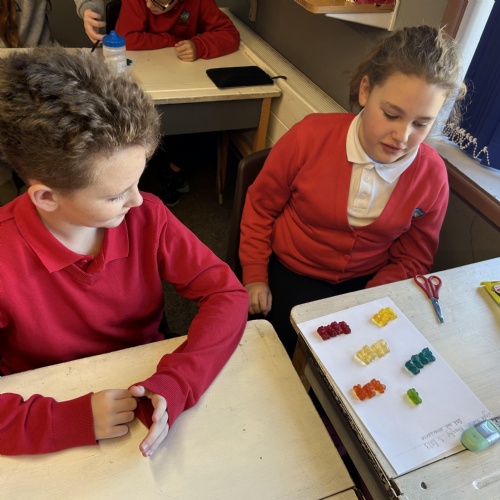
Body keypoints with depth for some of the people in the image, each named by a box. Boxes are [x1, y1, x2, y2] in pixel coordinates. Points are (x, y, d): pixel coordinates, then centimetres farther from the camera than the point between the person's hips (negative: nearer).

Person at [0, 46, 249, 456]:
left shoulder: (147, 217, -14)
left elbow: (227, 294, -14)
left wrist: (173, 385, -26)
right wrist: (70, 420, -31)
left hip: (144, 388, 1)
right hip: (53, 404, 0)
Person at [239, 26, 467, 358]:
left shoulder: (432, 175, -12)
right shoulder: (310, 136, -18)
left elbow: (412, 260, 0)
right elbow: (261, 207, -3)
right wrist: (255, 277, -4)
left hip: (366, 283, 3)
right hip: (292, 274, -2)